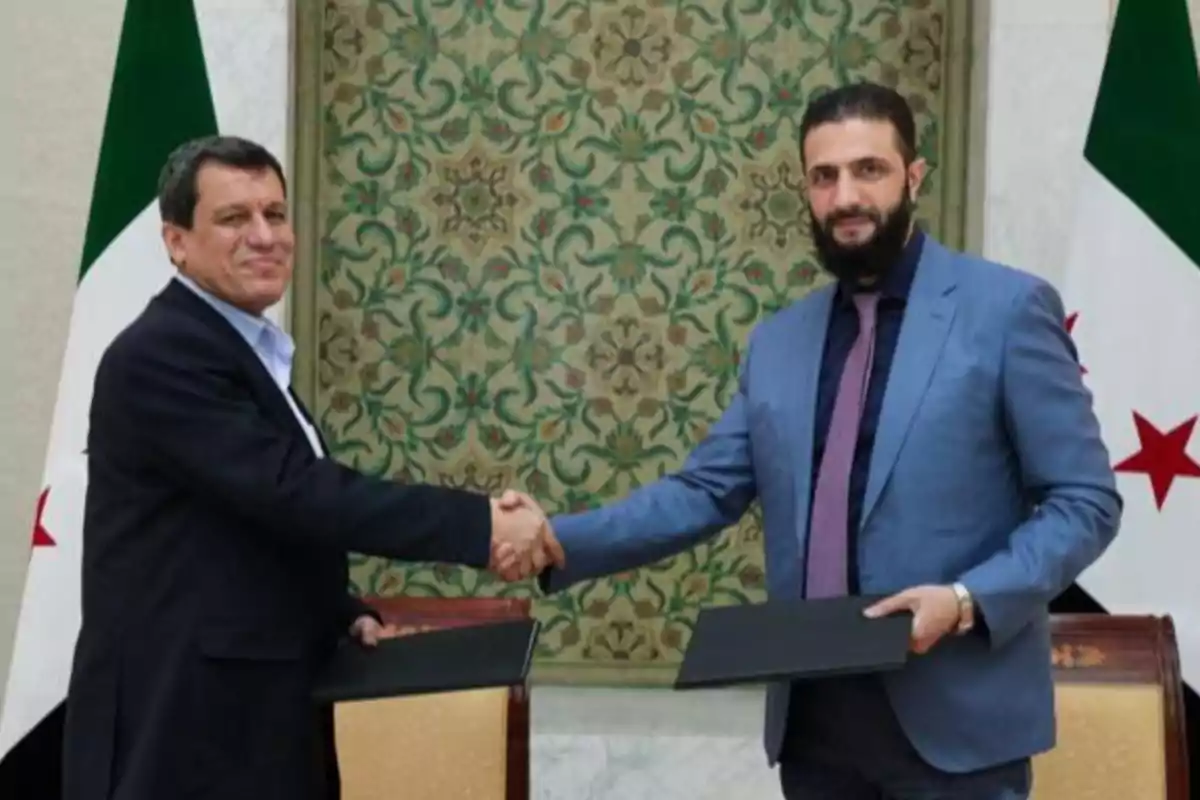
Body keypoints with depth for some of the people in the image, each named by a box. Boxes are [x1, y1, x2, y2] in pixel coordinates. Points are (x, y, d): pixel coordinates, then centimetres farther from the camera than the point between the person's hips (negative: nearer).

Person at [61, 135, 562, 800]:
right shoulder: (160, 355, -16)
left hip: (246, 710, 9)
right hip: (183, 725, -9)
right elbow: (291, 490, -25)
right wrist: (482, 525, -24)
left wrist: (345, 614, 4)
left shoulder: (241, 350, 15)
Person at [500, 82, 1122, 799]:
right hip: (813, 716, 5)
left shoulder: (1008, 308, -4)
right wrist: (559, 542, -3)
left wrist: (967, 600, -18)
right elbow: (704, 492, 10)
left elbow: (1084, 501, -5)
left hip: (955, 714, -4)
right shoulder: (777, 342, 11)